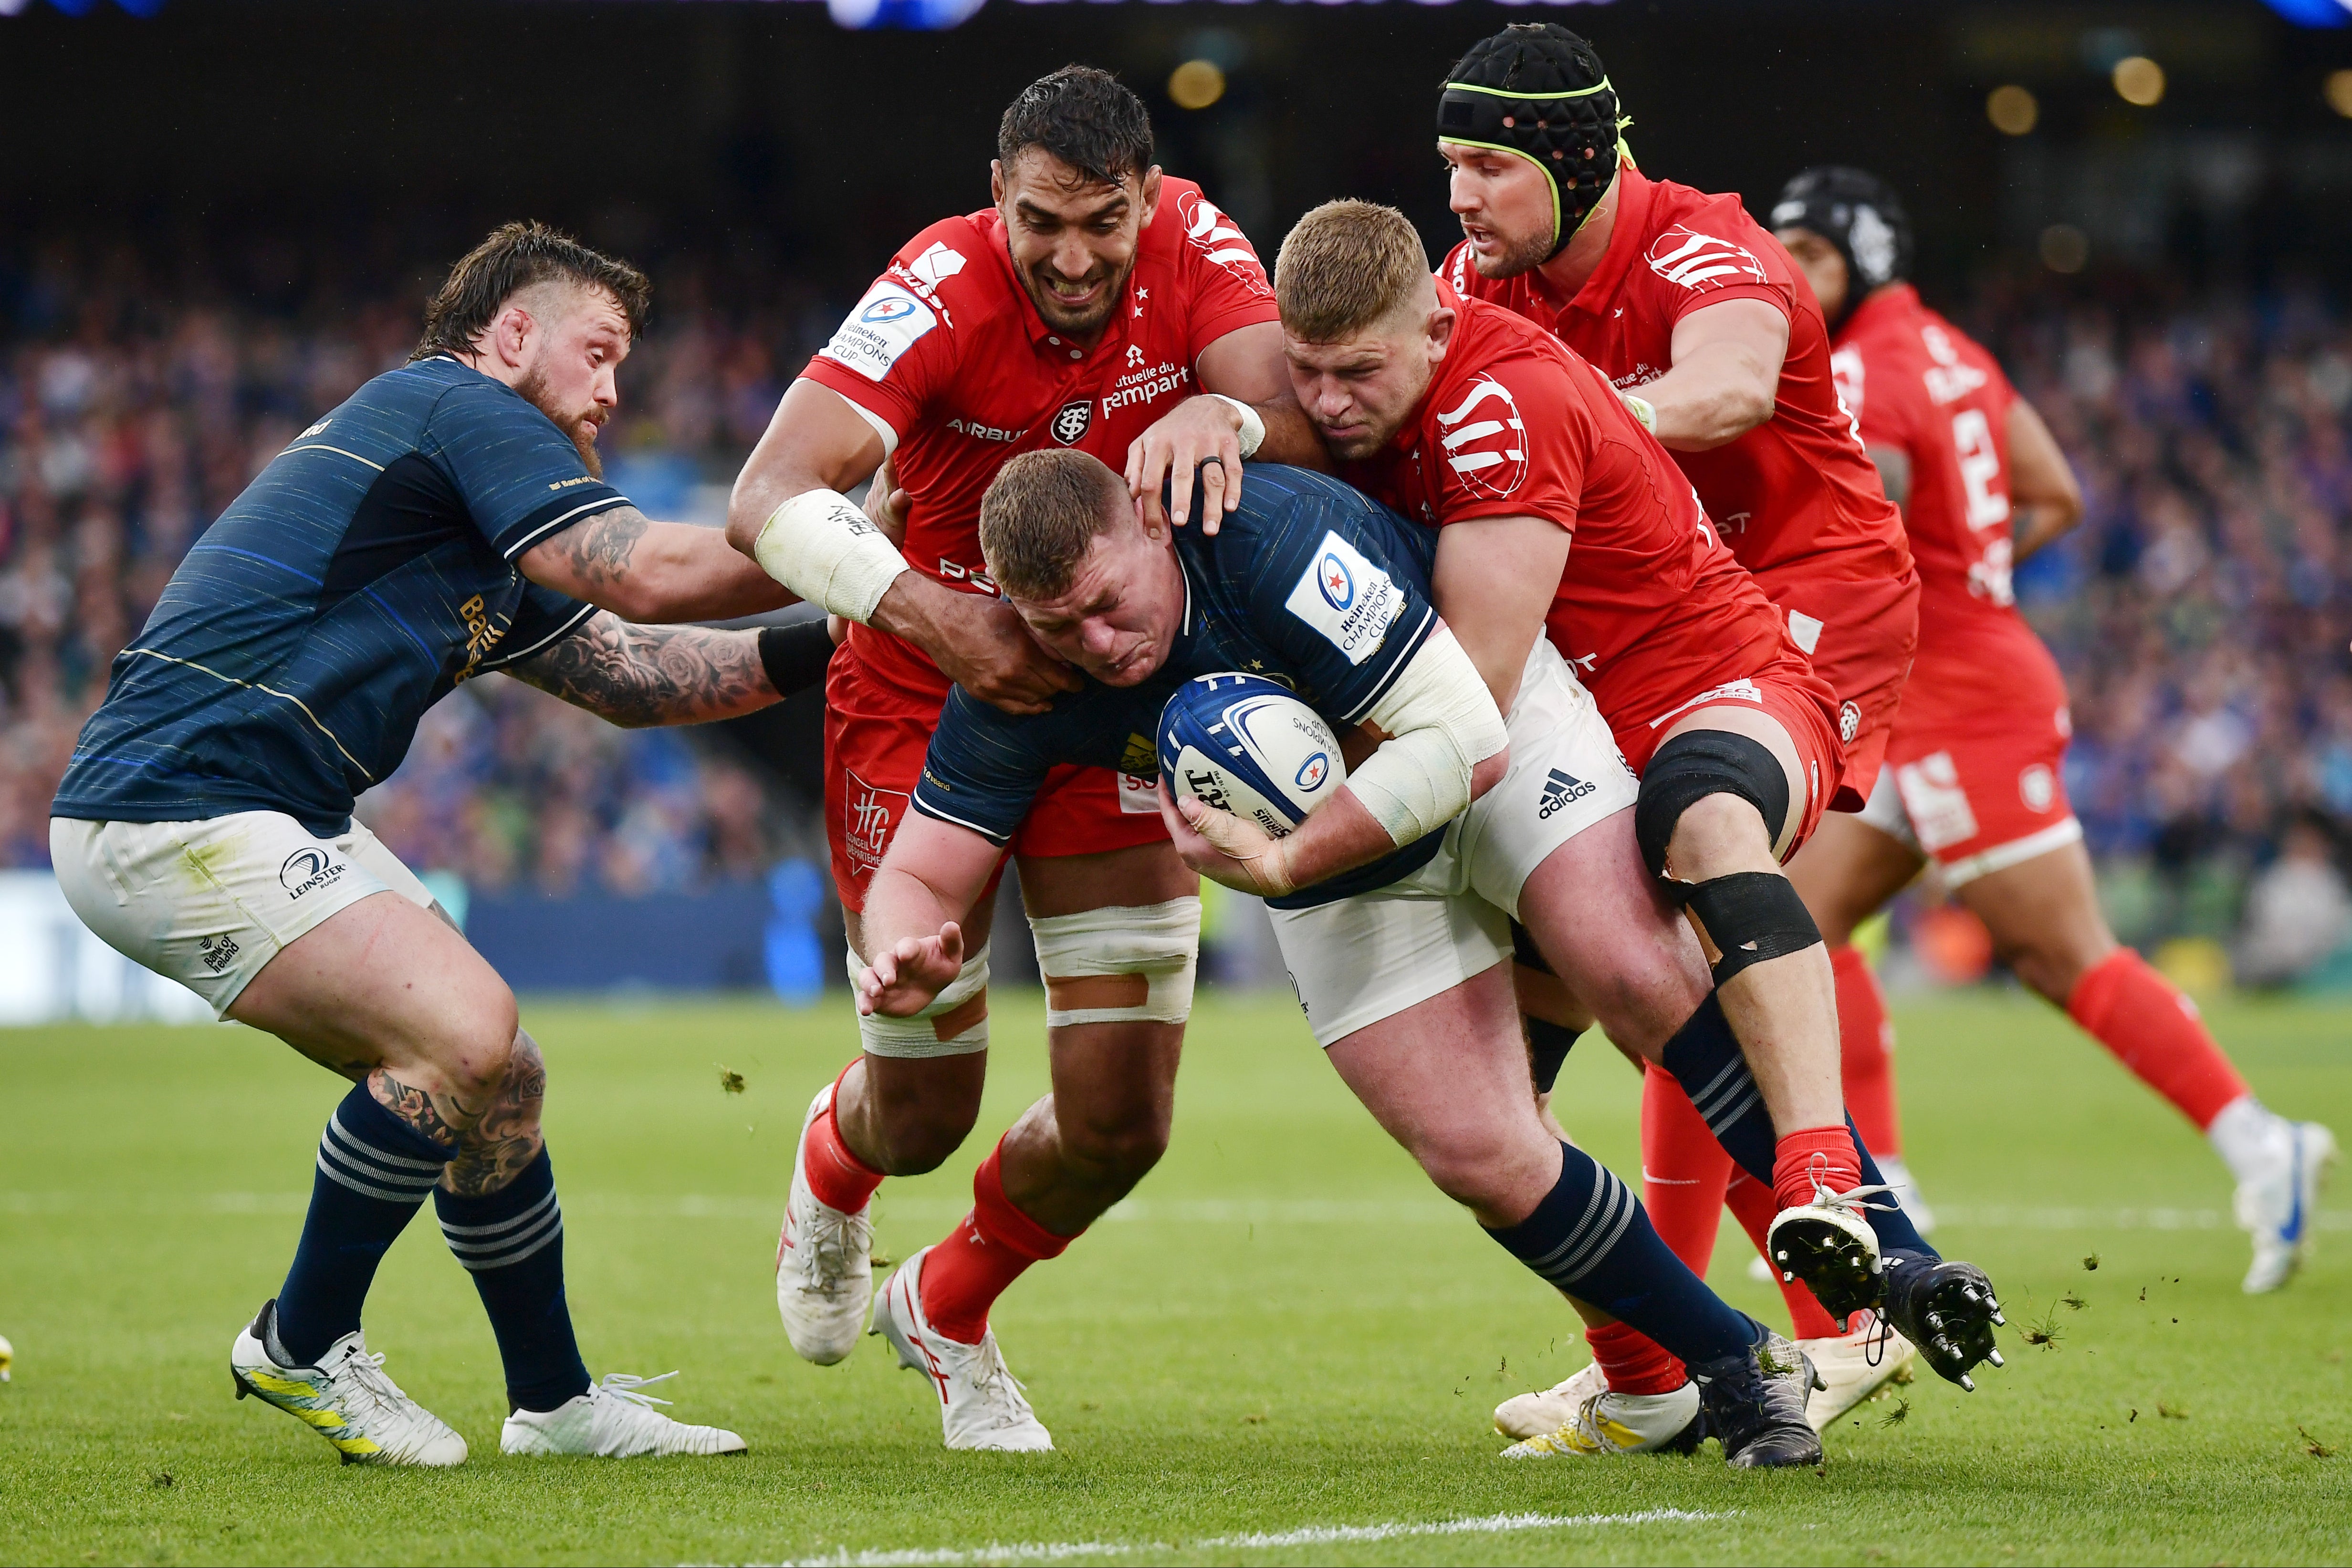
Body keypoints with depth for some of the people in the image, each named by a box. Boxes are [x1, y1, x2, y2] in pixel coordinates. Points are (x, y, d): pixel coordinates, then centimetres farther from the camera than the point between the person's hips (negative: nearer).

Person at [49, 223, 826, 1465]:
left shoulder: (488, 565, 22)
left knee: (496, 1080, 10)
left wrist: (827, 645, 18)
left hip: (276, 825, 11)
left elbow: (628, 676, 26)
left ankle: (556, 1402, 23)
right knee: (465, 1035, -21)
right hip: (174, 814, -11)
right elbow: (645, 572, -15)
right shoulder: (460, 407, -8)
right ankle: (300, 1348, -3)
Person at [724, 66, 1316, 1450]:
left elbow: (1297, 425, -27)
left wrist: (1226, 416, -50)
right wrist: (935, 619, -48)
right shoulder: (944, 290, -26)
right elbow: (770, 503, -34)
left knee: (1122, 1119, -3)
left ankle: (955, 1308, 29)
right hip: (925, 700, -3)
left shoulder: (1194, 245, -15)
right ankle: (833, 1164, 45)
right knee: (922, 1114, 4)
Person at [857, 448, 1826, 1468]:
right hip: (1340, 852, 4)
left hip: (1507, 723, -4)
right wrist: (907, 959, -34)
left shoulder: (1277, 538, -34)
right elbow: (919, 876, -10)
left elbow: (1465, 740, -32)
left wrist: (1281, 866, -38)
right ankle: (1730, 1367, 7)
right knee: (1481, 1158, -9)